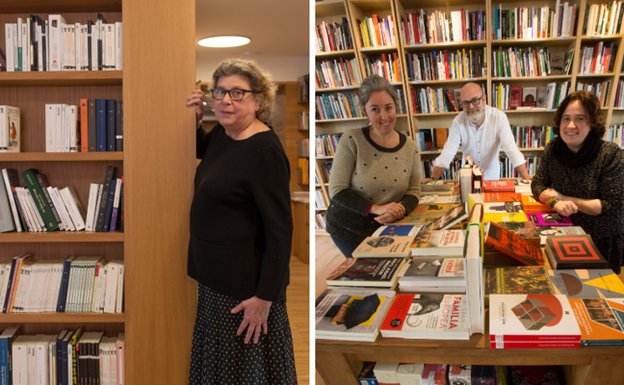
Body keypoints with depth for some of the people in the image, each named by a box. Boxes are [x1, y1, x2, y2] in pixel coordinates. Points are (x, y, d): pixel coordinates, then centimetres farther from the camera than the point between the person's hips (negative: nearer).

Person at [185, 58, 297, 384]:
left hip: (245, 285, -8)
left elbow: (280, 230, -24)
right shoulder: (222, 134, 3)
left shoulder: (264, 150, -23)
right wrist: (195, 120, 7)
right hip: (214, 275, 9)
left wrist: (265, 298, -23)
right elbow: (201, 150, 28)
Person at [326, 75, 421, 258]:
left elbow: (414, 192, 0)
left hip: (387, 230, 3)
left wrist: (399, 210, -22)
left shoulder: (410, 149, -2)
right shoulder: (351, 140, -13)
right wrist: (376, 208, -27)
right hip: (348, 229, -3)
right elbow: (338, 190, -16)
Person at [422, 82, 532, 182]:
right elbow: (448, 152, -10)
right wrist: (434, 178, -19)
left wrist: (526, 177, -27)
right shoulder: (459, 121, -10)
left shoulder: (499, 117, -14)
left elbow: (511, 149, -17)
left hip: (492, 176, 0)